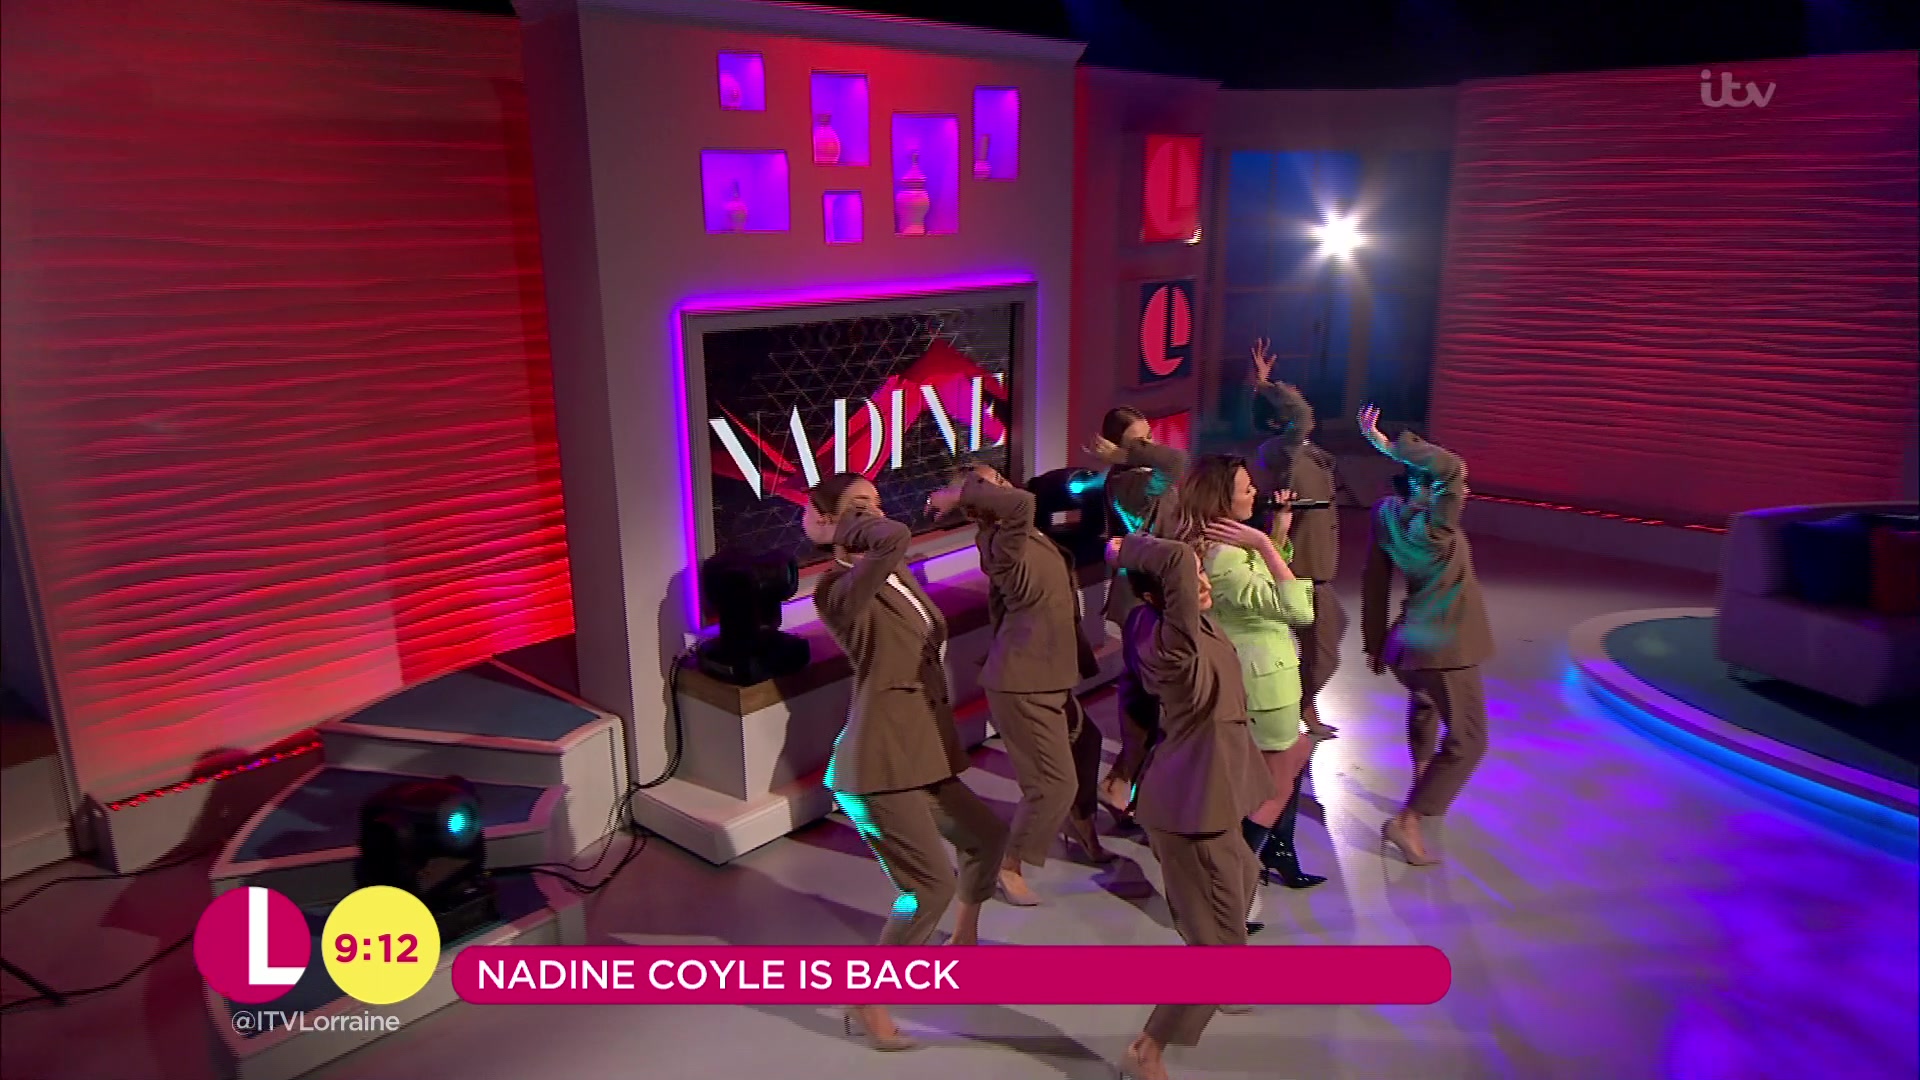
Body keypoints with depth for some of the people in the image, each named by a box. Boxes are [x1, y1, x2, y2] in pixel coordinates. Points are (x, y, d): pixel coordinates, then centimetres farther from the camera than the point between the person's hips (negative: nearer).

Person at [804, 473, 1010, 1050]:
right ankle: (867, 1003, 9)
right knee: (932, 884, -10)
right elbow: (896, 538, -35)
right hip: (878, 765, -9)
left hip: (918, 754, 9)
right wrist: (834, 532, -21)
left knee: (987, 838, 22)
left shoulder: (895, 578, 11)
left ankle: (963, 942, 46)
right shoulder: (840, 589, -19)